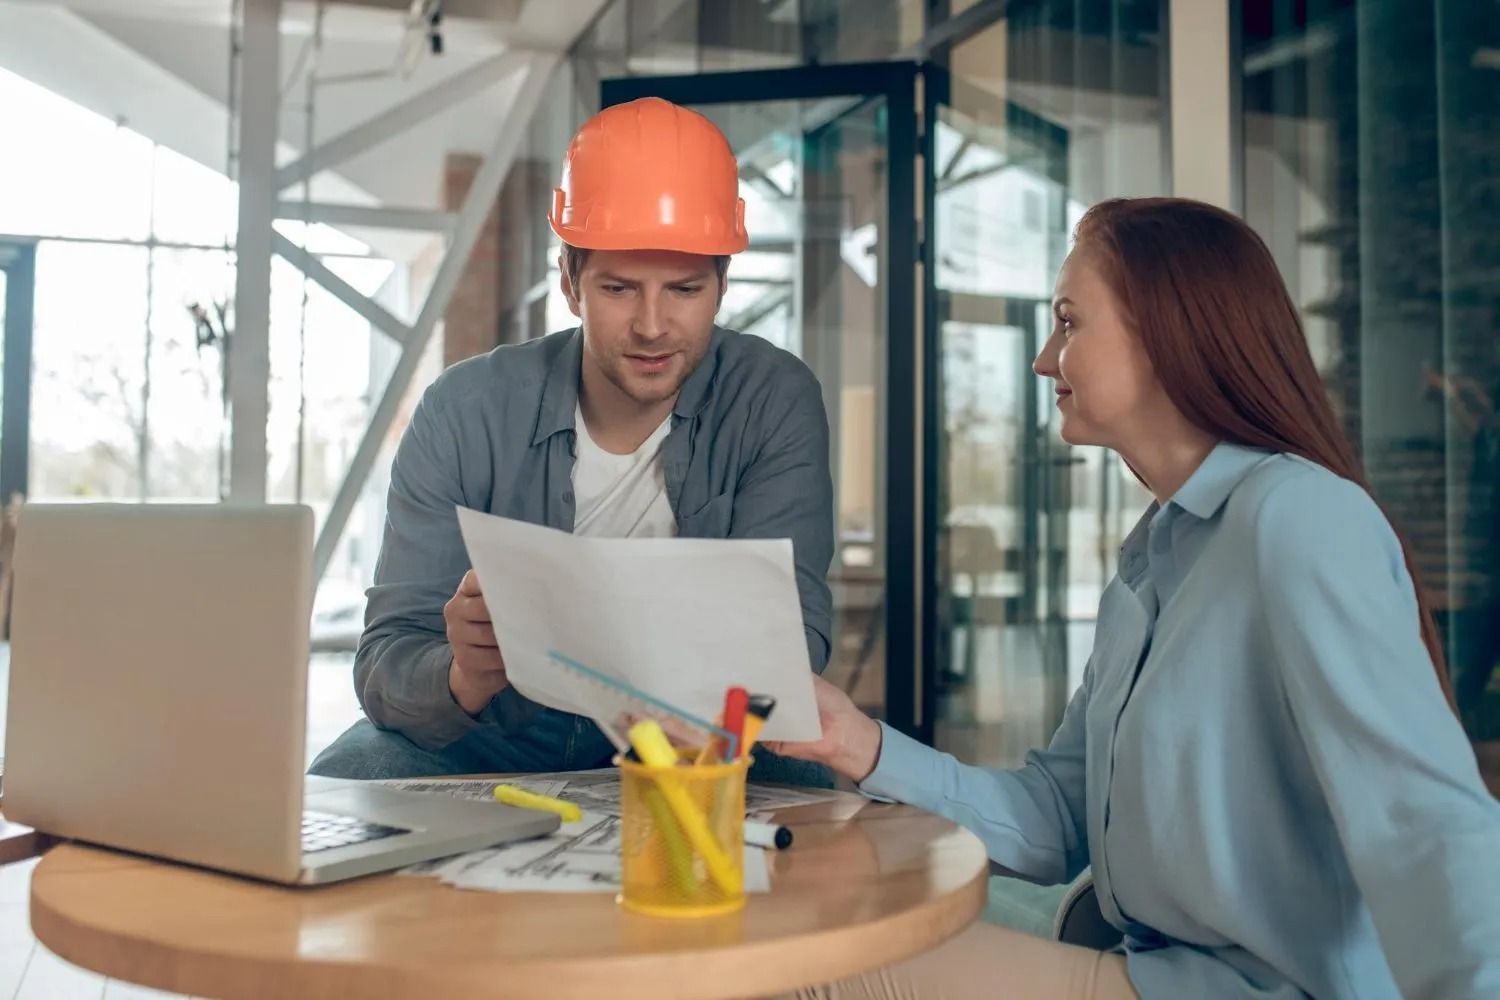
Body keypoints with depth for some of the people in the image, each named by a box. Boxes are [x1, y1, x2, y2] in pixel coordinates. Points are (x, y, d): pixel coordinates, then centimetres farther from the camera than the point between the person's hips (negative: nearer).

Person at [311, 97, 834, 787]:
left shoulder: (775, 403, -12)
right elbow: (386, 665, -14)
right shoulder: (464, 413, -12)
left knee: (797, 783, -31)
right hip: (496, 736, 1)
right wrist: (464, 677, -39)